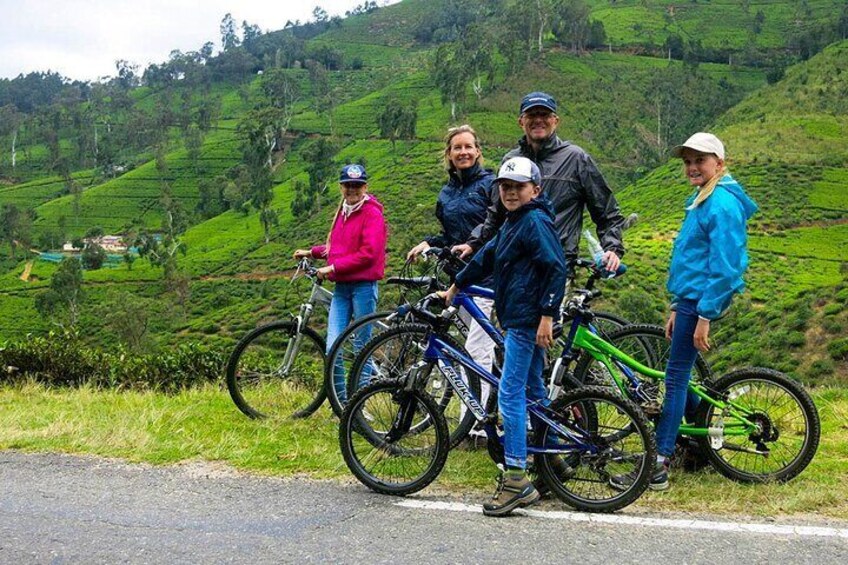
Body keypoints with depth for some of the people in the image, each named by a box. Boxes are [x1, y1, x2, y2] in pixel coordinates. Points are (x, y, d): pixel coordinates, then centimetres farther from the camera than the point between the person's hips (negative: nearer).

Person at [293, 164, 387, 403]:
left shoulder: (372, 213, -7)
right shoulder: (342, 213, 17)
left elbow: (368, 253, -16)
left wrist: (333, 267, -15)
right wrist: (312, 252, 21)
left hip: (363, 286, -6)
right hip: (341, 287, 6)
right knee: (333, 347, -3)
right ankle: (341, 401, 8)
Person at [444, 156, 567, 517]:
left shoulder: (536, 221, -11)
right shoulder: (514, 223, 19)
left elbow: (557, 269, -18)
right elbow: (487, 258, 30)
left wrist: (547, 316, -22)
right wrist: (456, 287, 36)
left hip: (528, 321, -10)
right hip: (518, 318, 10)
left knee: (510, 395, -11)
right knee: (533, 391, 15)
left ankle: (516, 480, -10)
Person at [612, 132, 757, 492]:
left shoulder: (723, 203, -14)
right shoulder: (702, 200, 18)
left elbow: (724, 266, -20)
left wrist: (704, 317, -21)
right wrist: (678, 307, 20)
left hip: (701, 300, -10)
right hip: (690, 298, 10)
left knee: (676, 377, -9)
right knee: (681, 375, 13)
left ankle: (658, 466, -7)